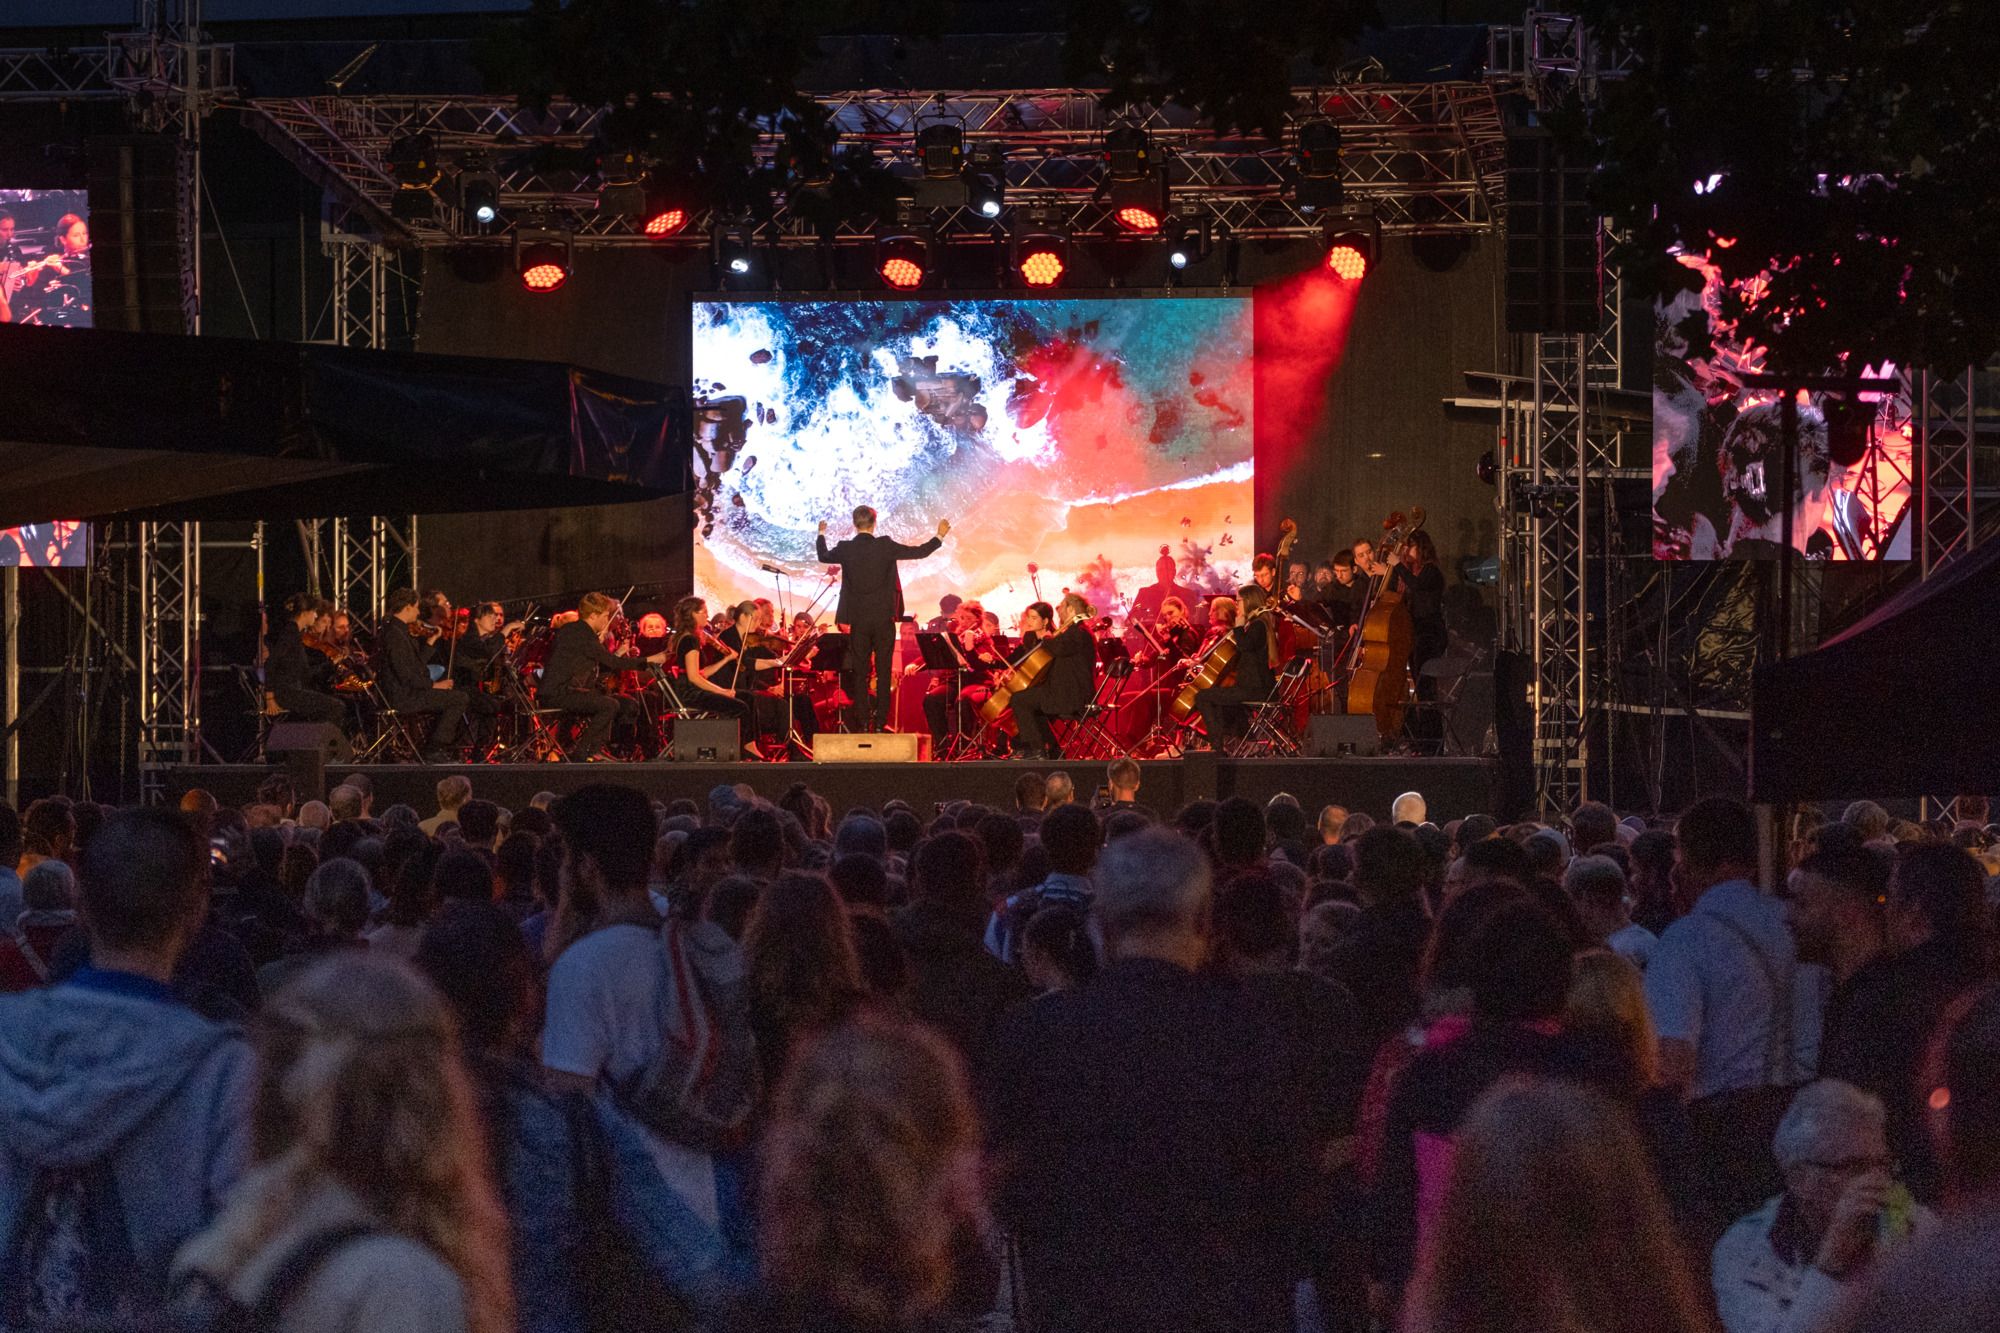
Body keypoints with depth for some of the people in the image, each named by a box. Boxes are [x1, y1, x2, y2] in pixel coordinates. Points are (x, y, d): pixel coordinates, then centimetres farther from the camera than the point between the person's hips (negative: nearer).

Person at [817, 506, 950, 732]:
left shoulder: (846, 549, -4)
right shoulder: (885, 546, -9)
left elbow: (823, 556, 17)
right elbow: (920, 552, -2)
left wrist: (821, 534, 35)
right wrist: (940, 536, 14)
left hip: (858, 621, 1)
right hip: (883, 619, -1)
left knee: (859, 673, 7)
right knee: (884, 673, 4)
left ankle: (862, 723, 5)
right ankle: (880, 722, 1)